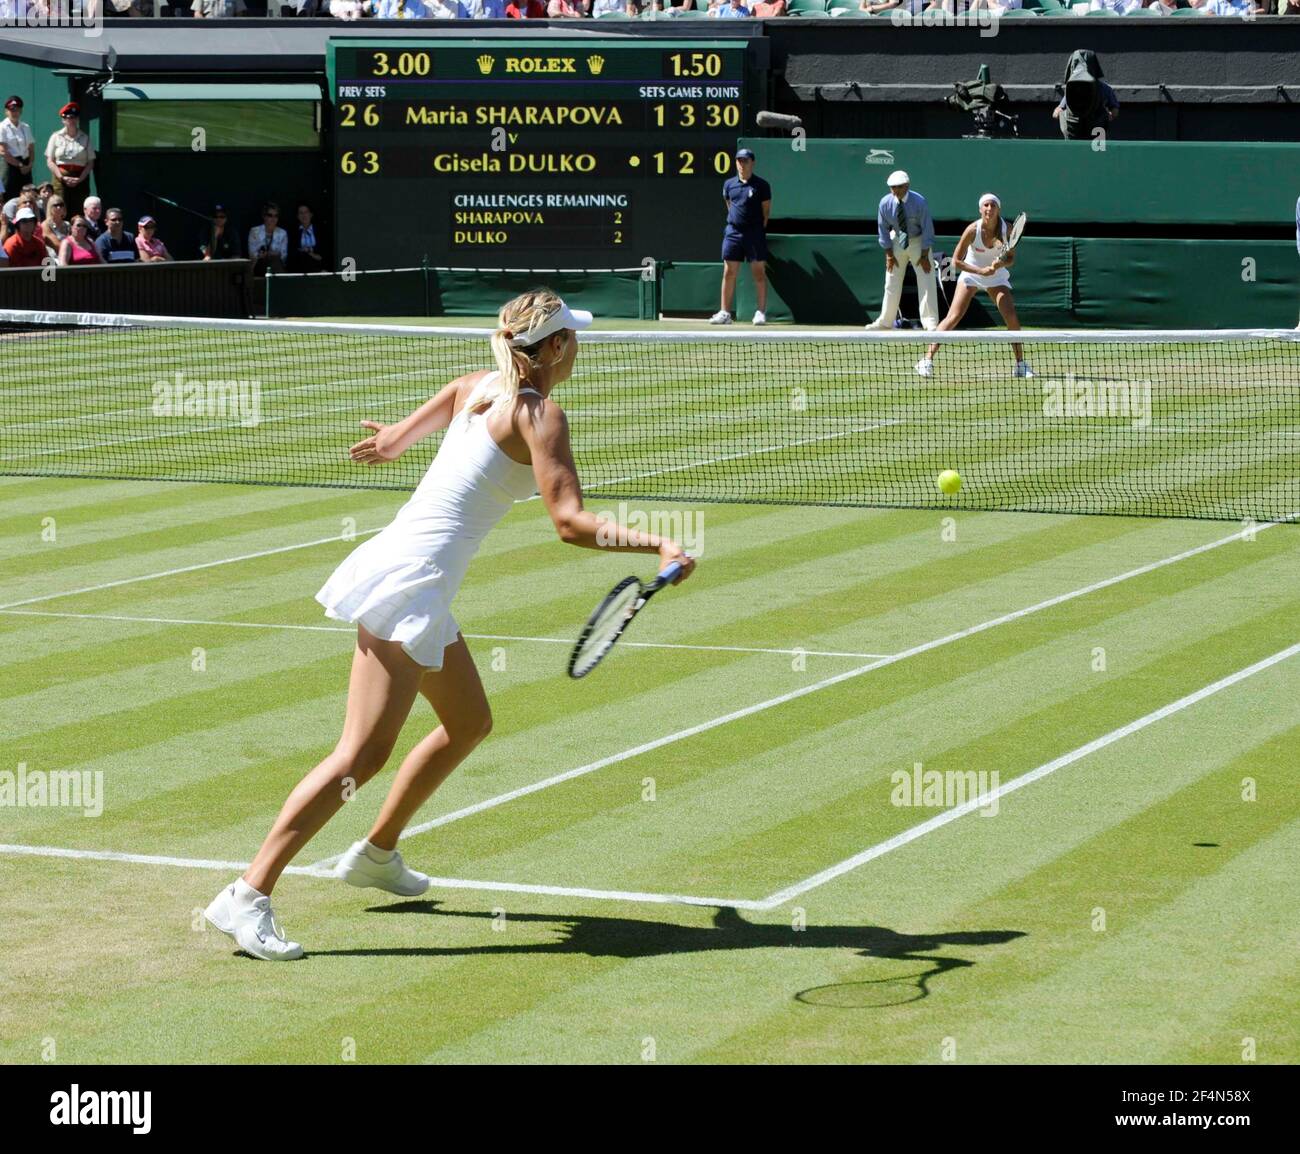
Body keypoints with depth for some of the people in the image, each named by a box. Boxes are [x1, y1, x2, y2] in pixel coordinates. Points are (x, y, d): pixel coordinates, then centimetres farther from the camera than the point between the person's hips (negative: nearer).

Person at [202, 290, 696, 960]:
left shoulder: (477, 387, 12)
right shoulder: (540, 415, -10)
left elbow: (390, 442, 28)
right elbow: (570, 523, -18)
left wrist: (391, 444, 50)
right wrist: (655, 545, -18)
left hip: (408, 572, 10)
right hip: (409, 579, -10)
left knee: (470, 723, 23)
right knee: (364, 755, -13)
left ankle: (376, 855, 34)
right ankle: (247, 897, -17)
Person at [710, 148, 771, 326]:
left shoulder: (761, 185, -1)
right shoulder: (729, 184, 10)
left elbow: (766, 211, 1)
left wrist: (759, 230, -1)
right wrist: (735, 220, 13)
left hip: (755, 231, -3)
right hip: (733, 231, 3)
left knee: (759, 272, -2)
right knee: (729, 272, 1)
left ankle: (761, 312, 0)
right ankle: (725, 313, 2)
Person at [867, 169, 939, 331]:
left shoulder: (919, 202, -23)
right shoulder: (885, 203, -15)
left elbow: (927, 229, -17)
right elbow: (883, 230, -4)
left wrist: (924, 255, -18)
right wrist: (889, 254, -6)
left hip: (918, 241, -3)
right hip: (897, 241, 3)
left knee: (927, 282, -8)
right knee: (892, 283, 6)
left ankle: (931, 323, -3)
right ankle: (885, 321, 18)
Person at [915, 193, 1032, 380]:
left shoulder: (1006, 229, -15)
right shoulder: (973, 230, -22)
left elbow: (1011, 258, -4)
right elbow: (956, 260, -17)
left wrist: (1001, 263, -27)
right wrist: (981, 270, -26)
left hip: (996, 276, 2)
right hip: (971, 274, -2)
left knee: (1012, 317, -12)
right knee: (954, 317, -14)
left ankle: (1020, 364, 2)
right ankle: (927, 359, -10)